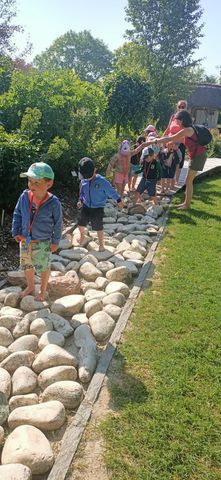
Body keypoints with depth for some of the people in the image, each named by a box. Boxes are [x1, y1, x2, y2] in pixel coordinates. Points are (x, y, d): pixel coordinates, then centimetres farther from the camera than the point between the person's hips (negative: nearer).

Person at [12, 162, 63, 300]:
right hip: (25, 240, 4)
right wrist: (16, 232, -1)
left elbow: (58, 224, -11)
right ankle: (30, 287, 48)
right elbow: (17, 215, 2)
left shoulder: (53, 203, -22)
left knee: (44, 267, 15)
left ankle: (43, 291, 39)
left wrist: (55, 241, -6)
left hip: (43, 243, -4)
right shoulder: (24, 196, -13)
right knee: (27, 266, 22)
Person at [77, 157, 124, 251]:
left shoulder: (102, 181, -20)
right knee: (81, 224, 14)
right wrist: (80, 200, -1)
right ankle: (82, 235, 48)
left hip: (98, 209, -4)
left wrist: (119, 200, -3)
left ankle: (101, 244, 27)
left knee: (99, 227, 4)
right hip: (86, 206, 4)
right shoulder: (83, 181, -6)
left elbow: (111, 191, -11)